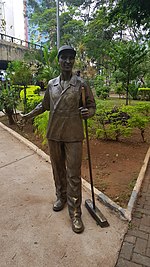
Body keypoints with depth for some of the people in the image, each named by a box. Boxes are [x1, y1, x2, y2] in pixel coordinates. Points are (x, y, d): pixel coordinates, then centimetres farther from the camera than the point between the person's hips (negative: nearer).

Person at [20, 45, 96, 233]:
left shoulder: (81, 84, -2)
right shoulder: (51, 84, 9)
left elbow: (92, 105, 3)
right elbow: (44, 105, 21)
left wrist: (88, 112, -20)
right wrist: (29, 115, 13)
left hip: (73, 136, -4)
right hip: (53, 134, 4)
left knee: (73, 175, 0)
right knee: (58, 170, 17)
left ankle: (75, 213, 13)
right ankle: (61, 197, 40)